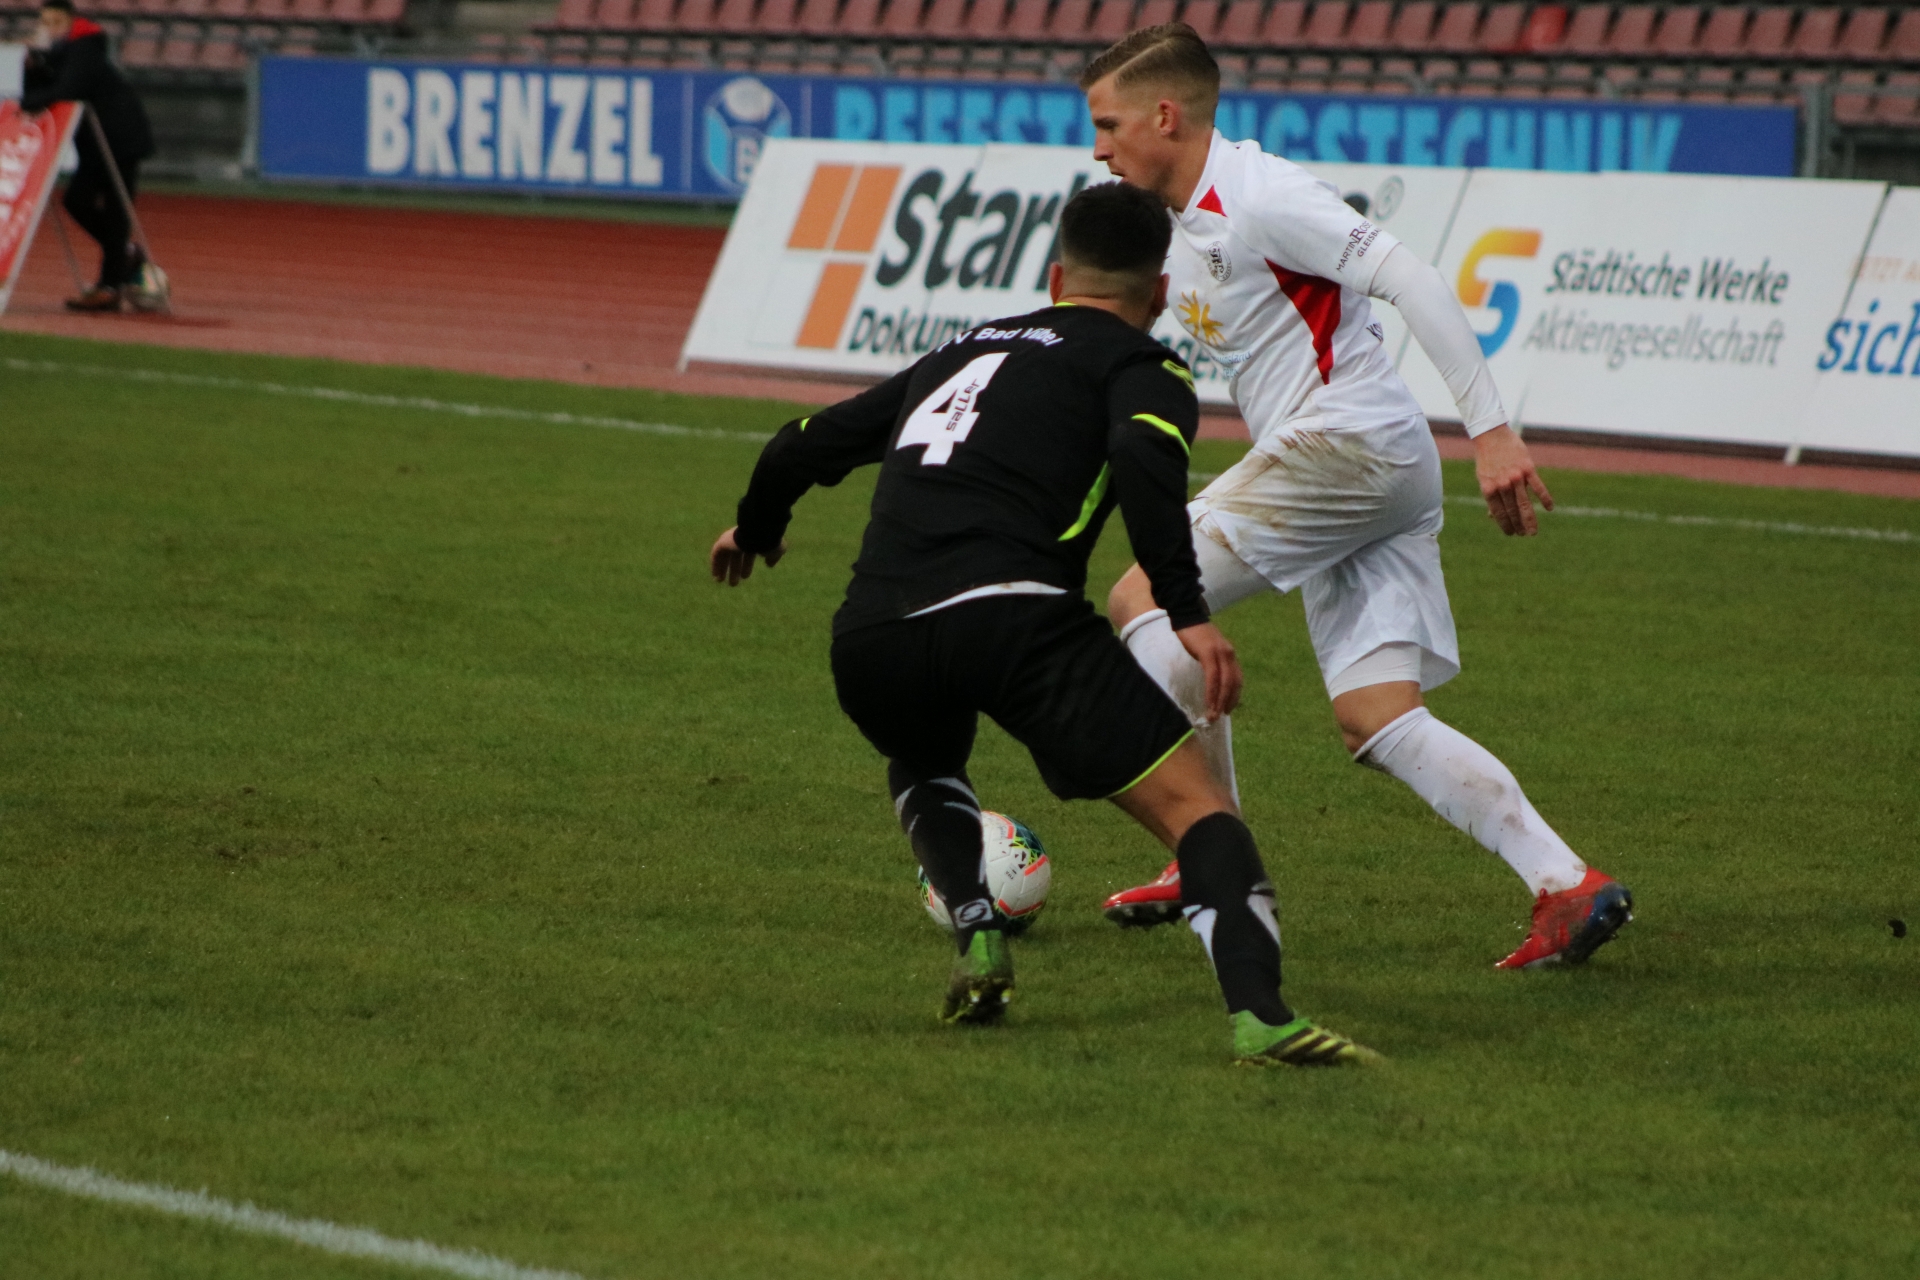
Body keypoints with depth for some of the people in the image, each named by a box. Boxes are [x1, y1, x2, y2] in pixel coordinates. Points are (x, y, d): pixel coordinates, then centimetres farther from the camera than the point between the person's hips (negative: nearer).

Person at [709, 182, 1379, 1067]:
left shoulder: (958, 355, 32)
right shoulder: (1139, 364, 15)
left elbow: (805, 445, 38)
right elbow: (1142, 455, -9)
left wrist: (756, 530, 58)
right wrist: (1186, 612, -13)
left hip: (868, 645, 5)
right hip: (1012, 613, -5)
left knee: (922, 768, 38)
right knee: (1194, 803, -2)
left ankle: (975, 931, 12)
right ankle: (1257, 1013, -25)